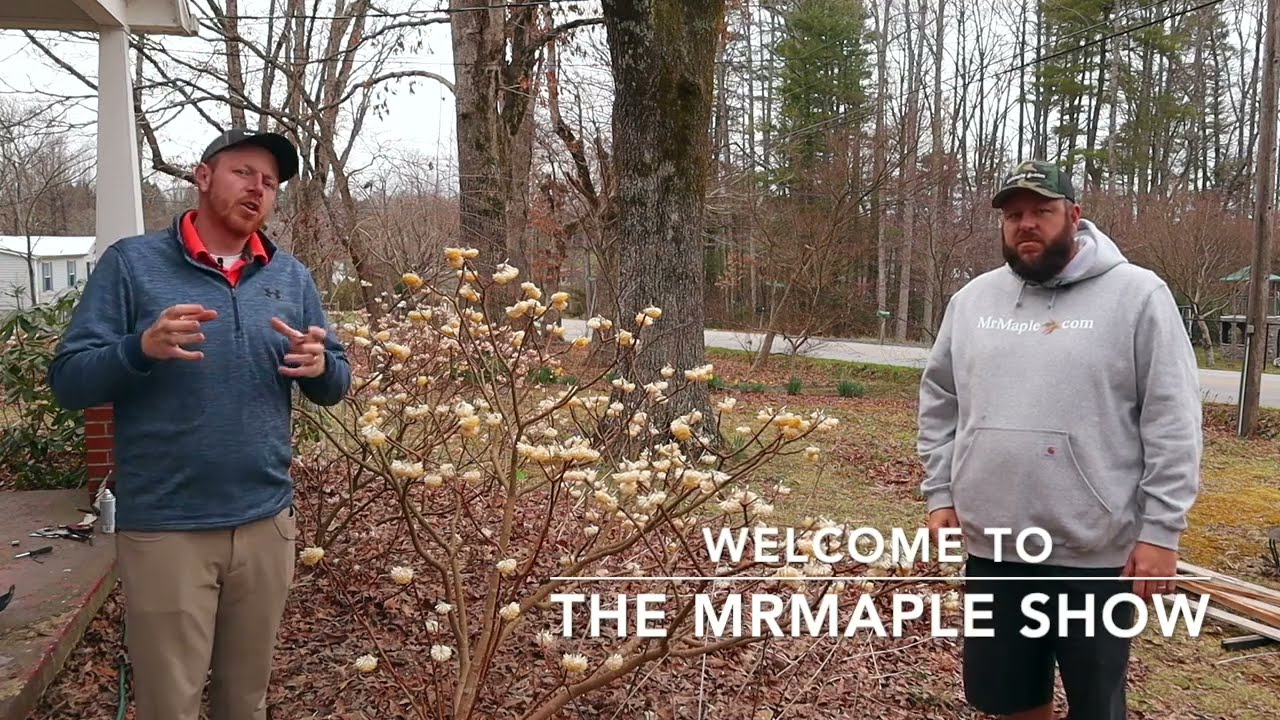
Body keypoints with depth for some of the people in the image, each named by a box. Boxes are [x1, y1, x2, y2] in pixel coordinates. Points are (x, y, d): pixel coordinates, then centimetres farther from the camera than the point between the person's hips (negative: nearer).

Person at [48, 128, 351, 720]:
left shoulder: (291, 276, 8)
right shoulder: (132, 262, -3)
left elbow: (334, 388, 9)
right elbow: (68, 381, -6)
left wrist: (320, 366, -13)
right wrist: (142, 348, -25)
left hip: (267, 523, 4)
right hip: (164, 529, -3)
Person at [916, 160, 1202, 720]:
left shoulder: (1136, 295, -7)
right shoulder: (972, 298, 6)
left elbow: (1173, 422, -8)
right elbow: (939, 401, 13)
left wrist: (1161, 530, -11)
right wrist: (939, 493, 8)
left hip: (1096, 551, -4)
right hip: (991, 545, 4)